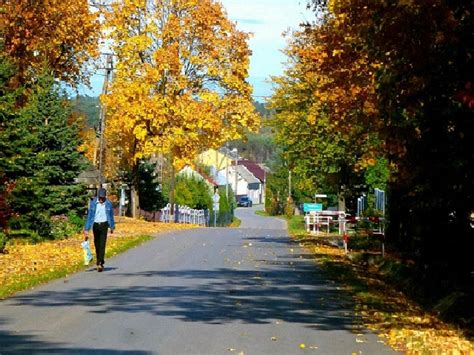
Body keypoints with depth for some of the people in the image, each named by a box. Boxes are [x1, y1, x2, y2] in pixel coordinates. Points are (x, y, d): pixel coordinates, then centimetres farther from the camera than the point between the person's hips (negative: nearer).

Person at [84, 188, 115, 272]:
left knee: (102, 245, -12)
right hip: (95, 225, 2)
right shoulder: (93, 203, -3)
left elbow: (111, 216, 10)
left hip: (104, 225, -2)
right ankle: (99, 263, 24)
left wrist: (112, 227, 18)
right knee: (97, 245, 10)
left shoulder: (108, 204, -3)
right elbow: (89, 216, 0)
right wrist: (86, 229, -2)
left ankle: (100, 263, -17)